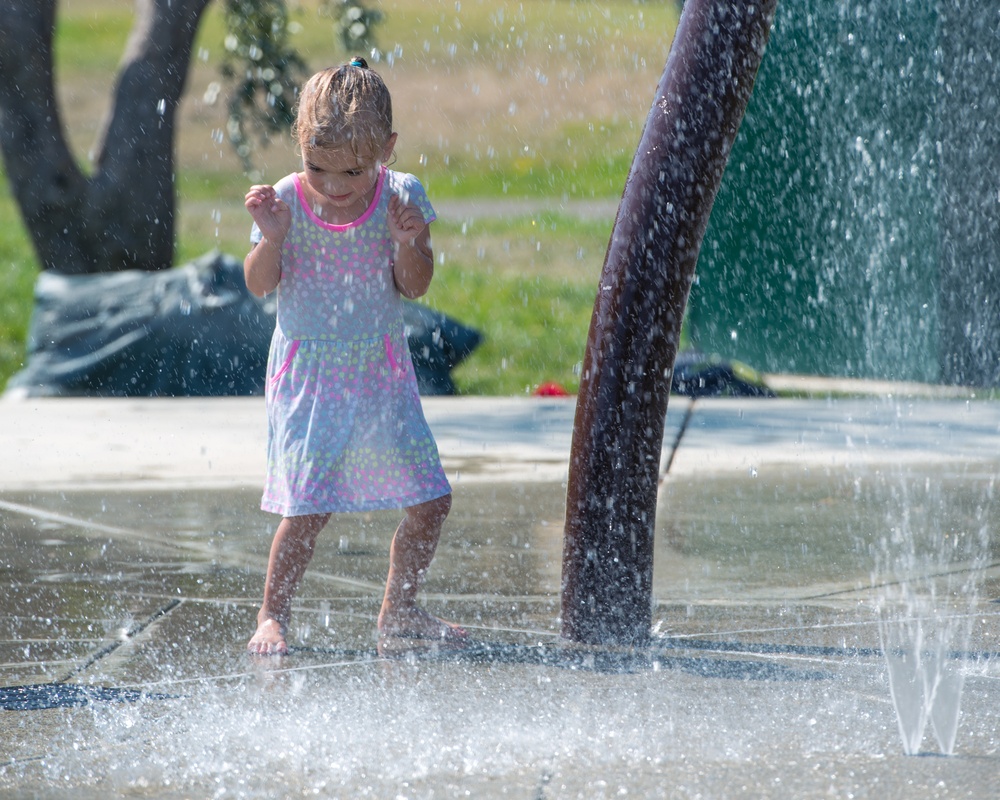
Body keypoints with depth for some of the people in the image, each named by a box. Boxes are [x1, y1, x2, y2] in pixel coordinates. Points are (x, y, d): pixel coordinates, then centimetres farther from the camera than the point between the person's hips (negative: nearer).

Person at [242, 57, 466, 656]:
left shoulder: (400, 197, -6)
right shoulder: (286, 202, -9)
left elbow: (414, 287, -4)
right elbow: (260, 285, -9)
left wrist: (408, 243, -23)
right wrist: (273, 238, -26)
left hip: (381, 369, 3)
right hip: (308, 373, -3)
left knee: (430, 499, 4)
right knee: (308, 507, -11)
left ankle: (399, 611, 22)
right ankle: (273, 617, 6)